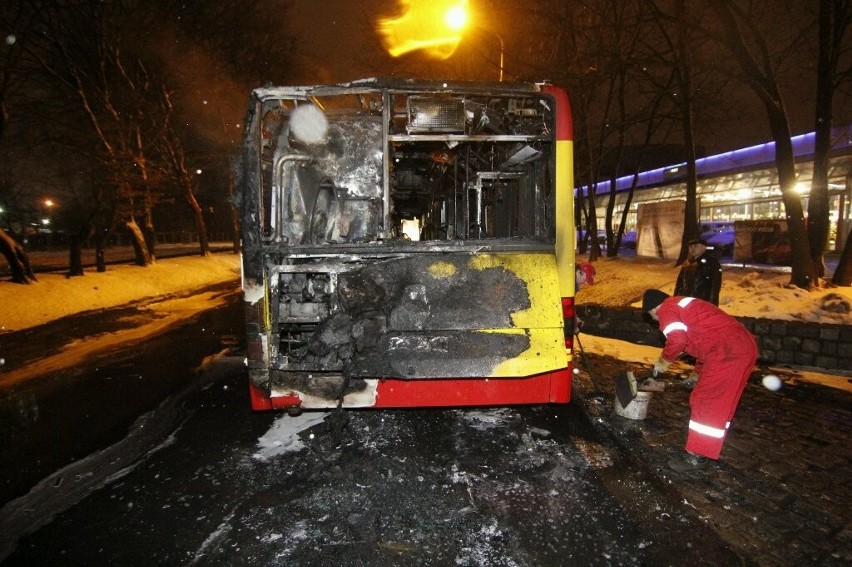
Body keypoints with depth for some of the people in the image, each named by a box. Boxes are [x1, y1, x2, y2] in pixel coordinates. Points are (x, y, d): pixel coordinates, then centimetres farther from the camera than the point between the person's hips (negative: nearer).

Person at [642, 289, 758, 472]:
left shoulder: (667, 309, -2)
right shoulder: (684, 304, 28)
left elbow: (677, 340, -19)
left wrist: (663, 361, 0)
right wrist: (700, 372, 42)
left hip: (728, 352, -10)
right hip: (745, 346, 10)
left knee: (704, 401, -3)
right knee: (719, 401, 19)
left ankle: (697, 456, 4)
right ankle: (708, 447, 31)